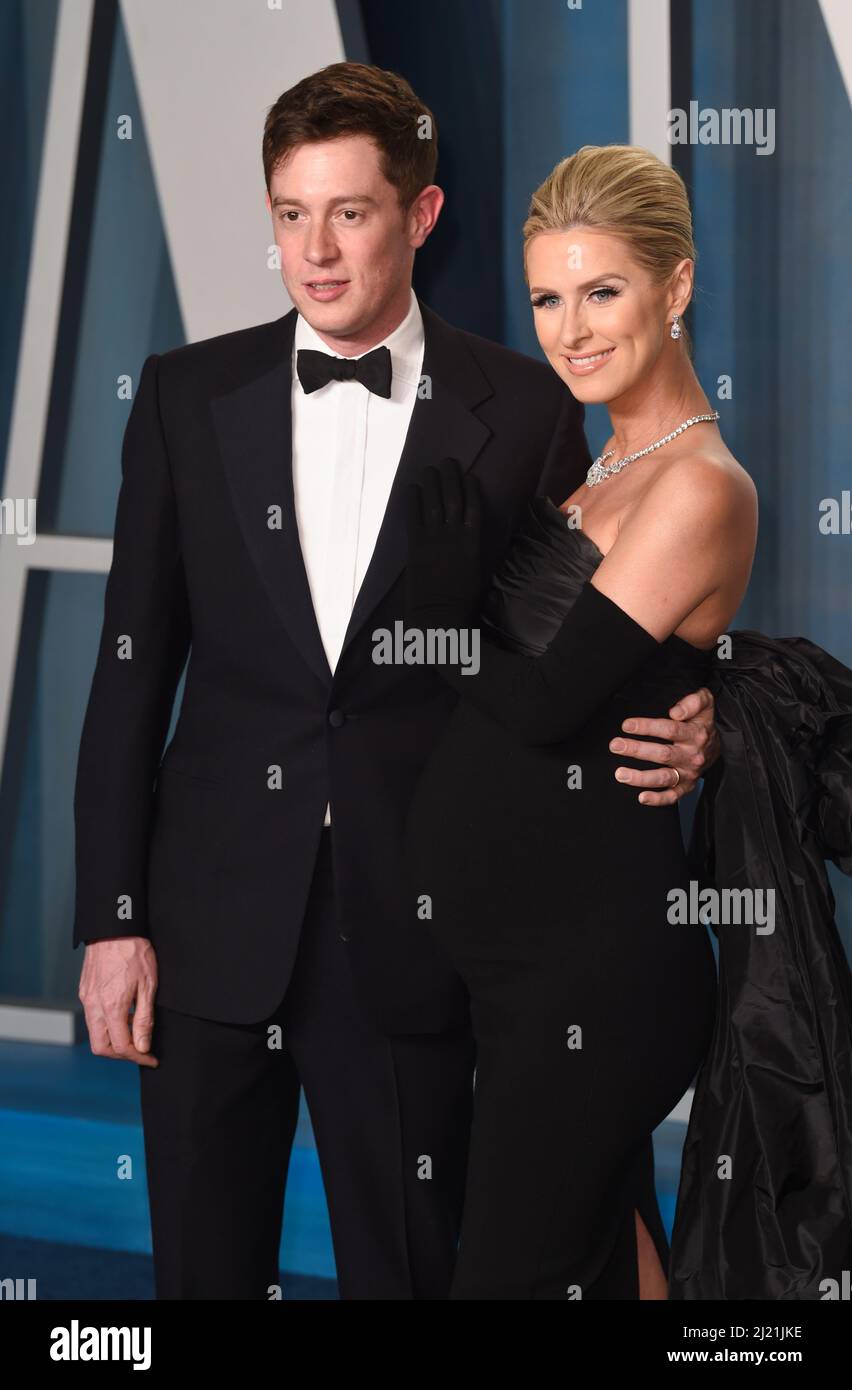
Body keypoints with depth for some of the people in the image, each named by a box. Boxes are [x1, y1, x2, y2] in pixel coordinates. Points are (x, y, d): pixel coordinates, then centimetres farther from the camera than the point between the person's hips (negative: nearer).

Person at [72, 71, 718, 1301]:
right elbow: (134, 669, 4)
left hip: (407, 936, -1)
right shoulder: (190, 396, 4)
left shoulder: (521, 410, -1)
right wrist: (112, 918, 0)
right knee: (206, 1265, 10)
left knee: (408, 1266, 7)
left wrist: (678, 732, -15)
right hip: (214, 919, 2)